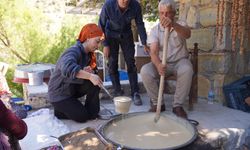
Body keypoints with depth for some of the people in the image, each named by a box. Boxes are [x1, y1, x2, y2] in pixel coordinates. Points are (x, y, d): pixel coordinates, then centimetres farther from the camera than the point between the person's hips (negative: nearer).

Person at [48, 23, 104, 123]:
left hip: (73, 88, 7)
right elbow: (67, 68, -47)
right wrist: (89, 75, -50)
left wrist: (89, 72, -26)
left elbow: (93, 72, -3)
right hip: (59, 94, -7)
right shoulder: (74, 52, -27)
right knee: (82, 117, -13)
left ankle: (92, 112, 2)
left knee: (94, 84, -13)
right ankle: (58, 110, 11)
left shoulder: (88, 54, 0)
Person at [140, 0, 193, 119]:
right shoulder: (154, 30, -3)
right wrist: (158, 65, -40)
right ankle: (157, 103, -8)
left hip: (180, 61, -1)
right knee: (145, 71, -27)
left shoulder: (180, 25, -4)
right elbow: (153, 51, -17)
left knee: (186, 70, -35)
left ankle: (178, 105, -17)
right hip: (162, 63, 1)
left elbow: (187, 34, -30)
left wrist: (173, 24, -51)